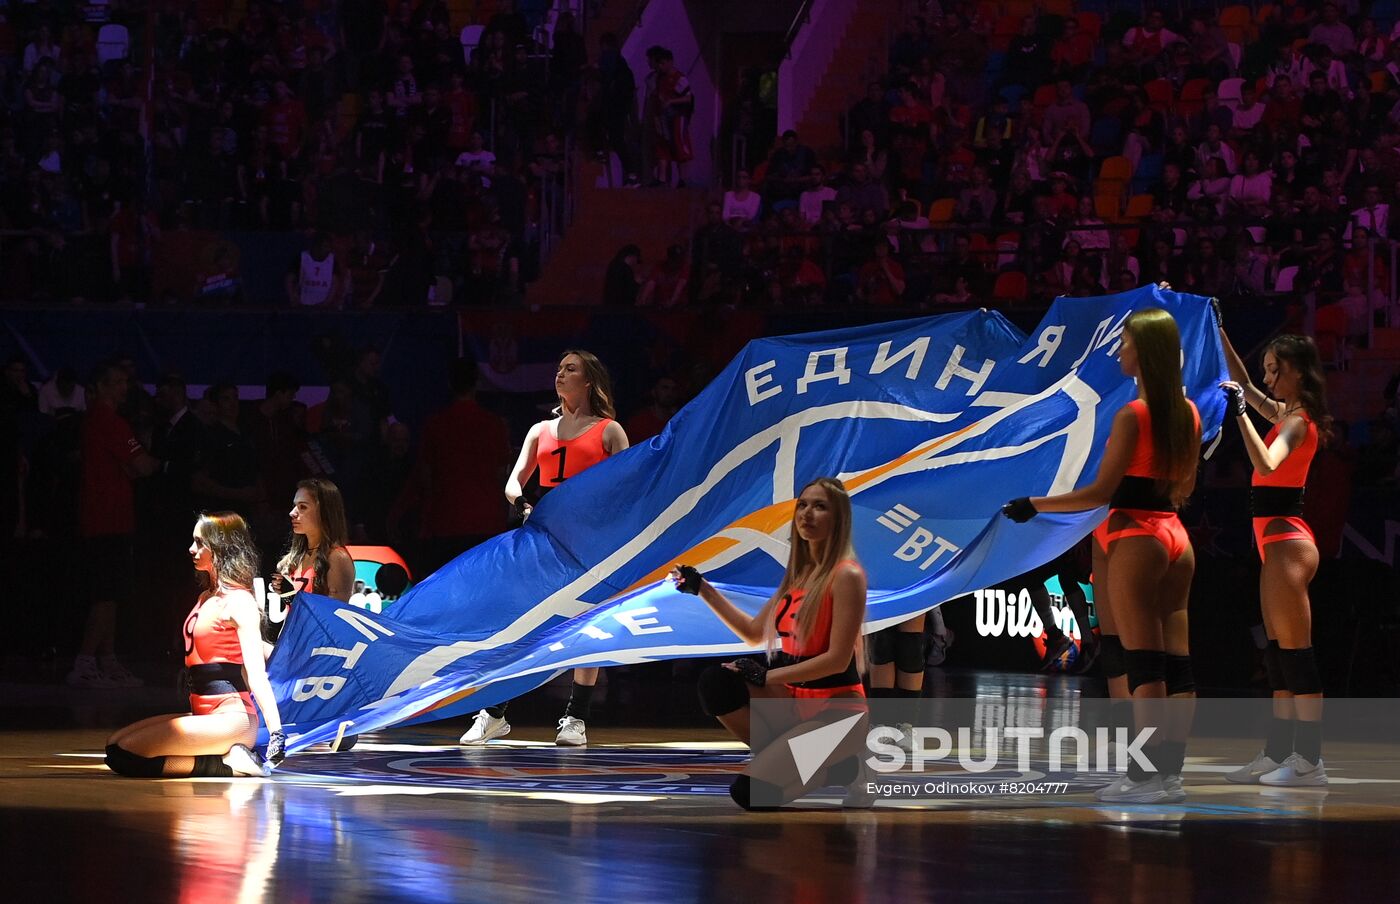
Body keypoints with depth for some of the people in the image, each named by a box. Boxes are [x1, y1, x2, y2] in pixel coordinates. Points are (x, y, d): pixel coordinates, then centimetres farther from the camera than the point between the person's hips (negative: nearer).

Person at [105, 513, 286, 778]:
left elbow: (256, 672, -17)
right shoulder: (206, 598, 18)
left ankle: (227, 763, -15)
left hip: (229, 717, -10)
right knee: (115, 744, 4)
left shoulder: (239, 601, -9)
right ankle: (225, 755, -1)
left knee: (124, 755, -19)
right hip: (204, 715, 10)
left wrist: (276, 733, -22)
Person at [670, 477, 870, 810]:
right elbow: (754, 633, 19)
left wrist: (766, 676, -16)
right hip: (795, 695, 7)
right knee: (716, 682, -17)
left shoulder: (846, 576, -14)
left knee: (752, 791, -21)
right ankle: (779, 757, -4)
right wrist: (703, 590, 13)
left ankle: (834, 767, 3)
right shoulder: (798, 573, 10)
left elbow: (837, 659, -18)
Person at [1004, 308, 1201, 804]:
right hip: (1176, 536, 7)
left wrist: (1034, 505, -5)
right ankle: (1170, 772, 7)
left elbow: (1100, 491, -13)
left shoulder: (1132, 415, -13)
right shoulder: (1188, 413, 8)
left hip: (1136, 537, -7)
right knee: (1176, 663, 6)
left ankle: (1146, 776, -8)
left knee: (1145, 665, -7)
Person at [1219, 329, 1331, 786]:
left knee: (1294, 649, -10)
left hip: (1286, 540, -10)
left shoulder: (1297, 420, -13)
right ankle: (1278, 753, 13)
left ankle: (1310, 761, -11)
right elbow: (1246, 385, 29)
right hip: (1277, 541, 10)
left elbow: (1266, 464, -31)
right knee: (1278, 650, 10)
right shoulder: (1286, 414, 14)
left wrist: (1241, 414, -31)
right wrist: (1220, 337, 25)